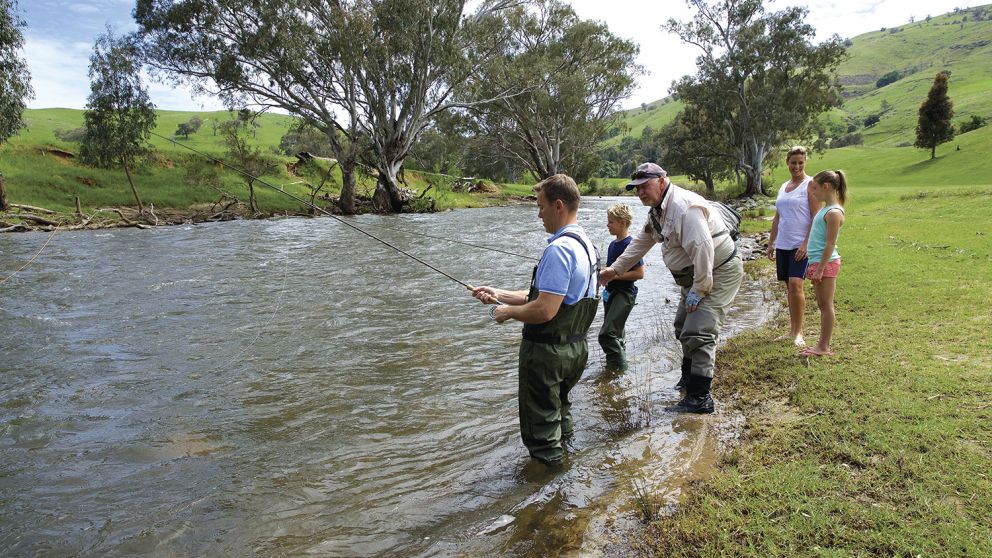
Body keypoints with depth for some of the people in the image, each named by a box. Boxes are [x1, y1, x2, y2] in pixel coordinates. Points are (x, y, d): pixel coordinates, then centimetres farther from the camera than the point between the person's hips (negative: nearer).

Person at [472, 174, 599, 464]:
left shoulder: (559, 248, -25)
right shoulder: (586, 244, 8)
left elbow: (545, 310, -30)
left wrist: (508, 312, -11)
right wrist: (499, 294, 10)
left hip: (548, 351, -10)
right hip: (577, 348, 10)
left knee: (541, 432, 9)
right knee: (561, 410, 29)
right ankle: (561, 460, 46)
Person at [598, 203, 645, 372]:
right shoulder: (613, 244, 11)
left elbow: (639, 273, -20)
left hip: (624, 294, -9)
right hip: (611, 293, 9)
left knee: (607, 334, -16)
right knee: (616, 333, 18)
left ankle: (619, 365, -3)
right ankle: (619, 363, 30)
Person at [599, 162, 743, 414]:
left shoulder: (684, 206, -26)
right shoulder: (658, 210, 9)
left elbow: (702, 249, -31)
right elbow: (641, 243, 20)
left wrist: (698, 289, -25)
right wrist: (614, 269, 19)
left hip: (719, 272, -11)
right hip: (695, 275, 11)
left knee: (697, 333, -15)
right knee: (683, 327, 21)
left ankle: (700, 397, -9)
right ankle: (689, 377, 40)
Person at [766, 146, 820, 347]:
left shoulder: (810, 185, -4)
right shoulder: (783, 186, 16)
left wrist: (806, 243, -18)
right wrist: (771, 243, 15)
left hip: (801, 245, -7)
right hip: (783, 245, 7)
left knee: (796, 284, -17)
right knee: (789, 286, 11)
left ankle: (798, 332, -9)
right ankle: (792, 330, 20)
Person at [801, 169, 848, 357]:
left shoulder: (834, 212, -15)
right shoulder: (825, 209, 14)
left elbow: (830, 244, -19)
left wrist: (820, 269, -19)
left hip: (826, 264, -9)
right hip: (817, 262, 9)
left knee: (826, 305, -2)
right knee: (822, 305, 13)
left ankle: (824, 347, 4)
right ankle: (822, 344, 20)